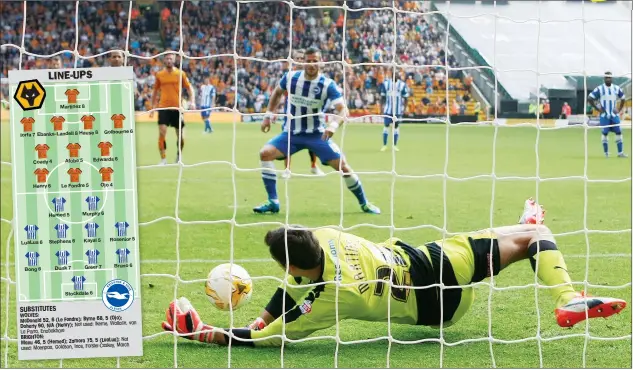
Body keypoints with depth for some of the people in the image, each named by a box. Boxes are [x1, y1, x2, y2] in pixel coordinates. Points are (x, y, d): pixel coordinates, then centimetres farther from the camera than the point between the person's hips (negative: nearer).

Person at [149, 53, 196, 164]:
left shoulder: (180, 73, 3)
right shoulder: (159, 75, 7)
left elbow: (189, 88, 5)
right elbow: (155, 91, 17)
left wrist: (192, 102, -10)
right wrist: (153, 107, 14)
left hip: (177, 108, 0)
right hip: (163, 108, 0)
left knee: (181, 137, 4)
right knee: (162, 133, -14)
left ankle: (179, 156, 29)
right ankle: (163, 159, -6)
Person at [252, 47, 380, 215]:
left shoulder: (328, 85, -15)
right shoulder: (290, 77, -7)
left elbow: (342, 109, -23)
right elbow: (277, 92, 15)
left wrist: (334, 125, -43)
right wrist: (268, 115, 9)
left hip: (317, 134, -2)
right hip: (291, 133, 2)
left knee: (342, 165, -9)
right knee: (265, 153, -20)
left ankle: (364, 204, 13)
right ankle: (272, 202, -12)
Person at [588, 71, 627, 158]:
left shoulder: (617, 88, 5)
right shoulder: (599, 89, -5)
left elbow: (623, 99, 19)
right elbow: (589, 99, -5)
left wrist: (619, 109, 7)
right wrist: (597, 108, -8)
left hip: (614, 115, 3)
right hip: (604, 115, -3)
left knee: (618, 132, -2)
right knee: (604, 133, -2)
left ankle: (620, 152, 2)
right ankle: (606, 153, 6)